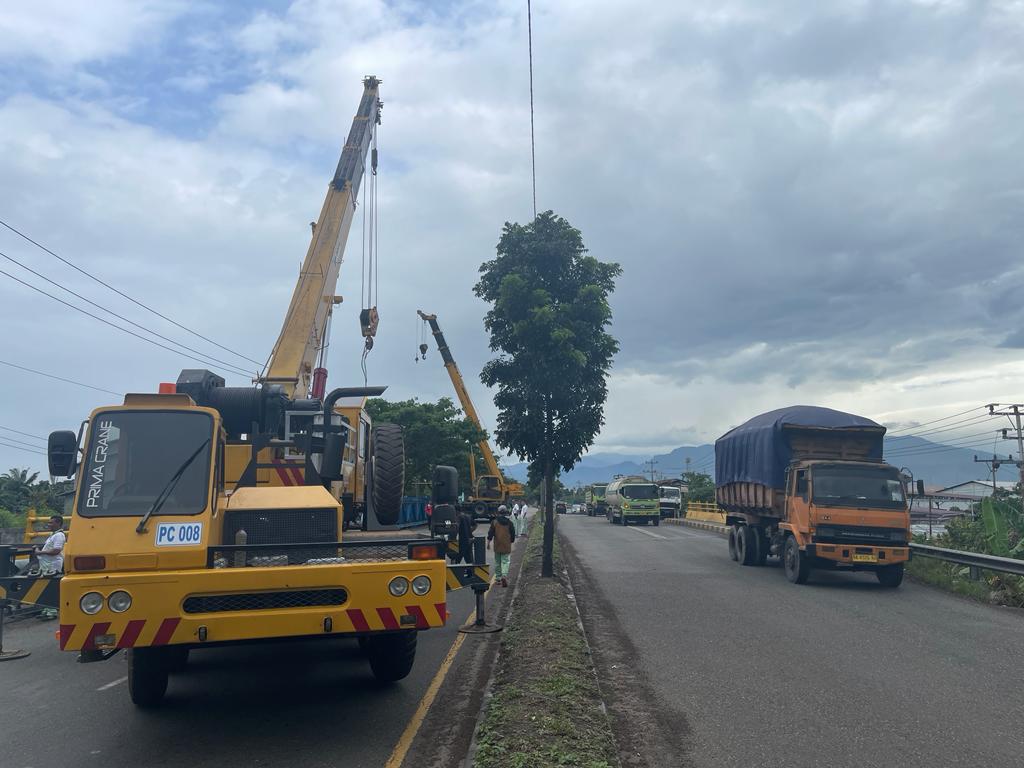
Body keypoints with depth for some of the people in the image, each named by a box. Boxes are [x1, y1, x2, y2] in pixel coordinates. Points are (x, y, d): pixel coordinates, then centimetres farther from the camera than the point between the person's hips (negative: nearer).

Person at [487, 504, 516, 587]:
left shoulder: (494, 522, -3)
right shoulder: (509, 523, -1)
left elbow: (490, 533, -5)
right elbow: (513, 534, 6)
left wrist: (488, 542, 1)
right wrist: (511, 541, 22)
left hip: (497, 546, 1)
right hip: (507, 546, -1)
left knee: (497, 562, 14)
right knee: (505, 562, -1)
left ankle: (498, 577, 21)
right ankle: (504, 575, -22)